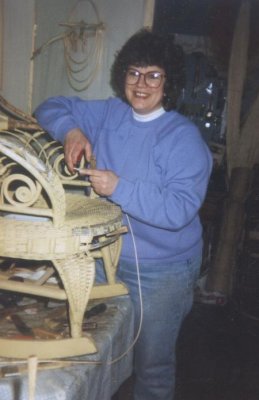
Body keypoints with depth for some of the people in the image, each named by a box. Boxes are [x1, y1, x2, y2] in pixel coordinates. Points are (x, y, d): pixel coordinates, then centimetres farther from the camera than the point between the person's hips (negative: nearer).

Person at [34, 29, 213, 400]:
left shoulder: (184, 138, -16)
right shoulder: (108, 114, 2)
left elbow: (180, 209, -25)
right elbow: (51, 108, 8)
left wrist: (119, 188, -31)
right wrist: (71, 130, -13)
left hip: (161, 273, -5)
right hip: (108, 259, 5)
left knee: (152, 368, 11)